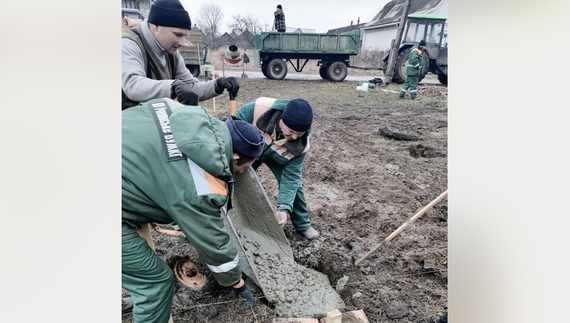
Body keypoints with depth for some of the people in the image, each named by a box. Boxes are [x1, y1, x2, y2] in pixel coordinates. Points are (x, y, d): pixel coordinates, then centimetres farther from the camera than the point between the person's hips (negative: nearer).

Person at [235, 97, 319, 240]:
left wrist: (284, 208, -39)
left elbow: (290, 178, -30)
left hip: (277, 158, 0)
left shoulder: (300, 144, -37)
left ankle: (303, 225, 18)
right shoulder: (260, 108, -44)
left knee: (292, 183, -5)